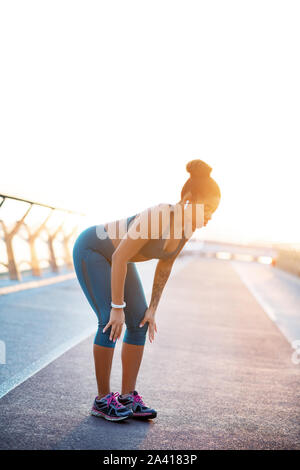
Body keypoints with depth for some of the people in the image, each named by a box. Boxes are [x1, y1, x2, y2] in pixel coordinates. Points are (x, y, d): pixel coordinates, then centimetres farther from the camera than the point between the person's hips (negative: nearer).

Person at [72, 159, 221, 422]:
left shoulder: (188, 226, -12)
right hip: (91, 250, -8)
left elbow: (165, 265, 0)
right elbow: (120, 258, -32)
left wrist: (153, 309, 0)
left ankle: (128, 397, 7)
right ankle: (103, 399, -3)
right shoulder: (156, 217, -36)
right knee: (111, 323, -16)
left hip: (116, 255, 8)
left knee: (140, 324, 0)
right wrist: (117, 308, -29)